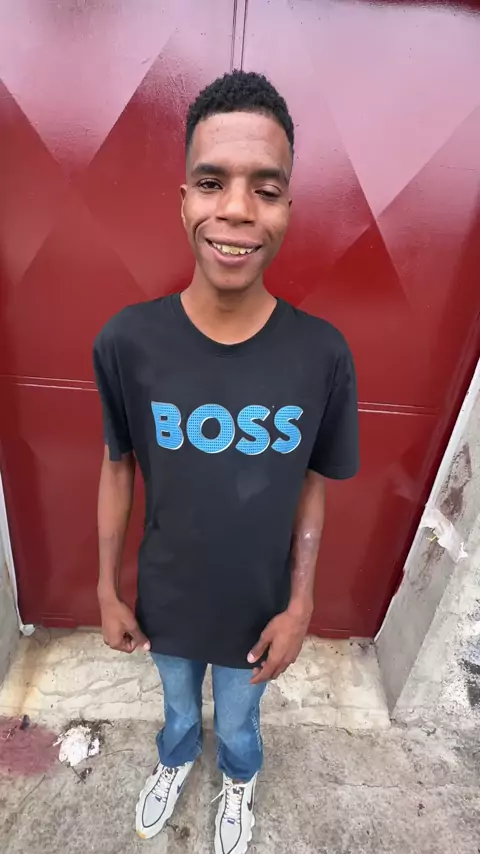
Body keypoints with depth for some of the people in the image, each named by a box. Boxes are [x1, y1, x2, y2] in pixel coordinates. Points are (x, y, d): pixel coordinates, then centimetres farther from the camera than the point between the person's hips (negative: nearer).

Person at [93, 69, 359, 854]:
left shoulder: (323, 354, -21)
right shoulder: (127, 341, -21)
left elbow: (312, 484, -9)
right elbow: (119, 466, -8)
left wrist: (299, 605, -7)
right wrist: (106, 590, -1)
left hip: (259, 604, 0)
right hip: (165, 596, 1)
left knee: (238, 718, 31)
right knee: (178, 704, 34)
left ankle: (239, 779, 69)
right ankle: (176, 761, 71)